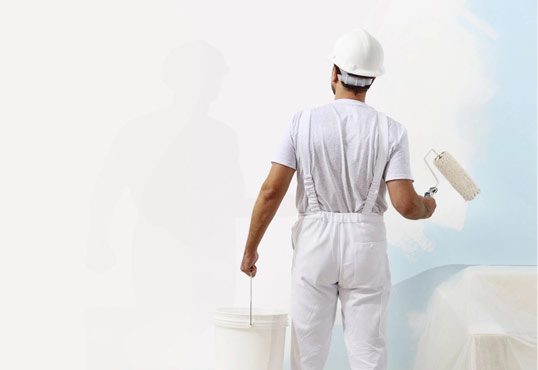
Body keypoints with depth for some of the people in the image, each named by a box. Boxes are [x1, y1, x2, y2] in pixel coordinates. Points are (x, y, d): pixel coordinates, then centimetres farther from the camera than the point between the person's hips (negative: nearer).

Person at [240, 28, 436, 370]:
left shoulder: (304, 121, -4)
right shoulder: (391, 129, -5)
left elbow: (272, 191, -8)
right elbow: (405, 204, -11)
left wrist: (251, 248, 1)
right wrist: (427, 207, 13)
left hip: (314, 239, 0)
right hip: (365, 240, 0)